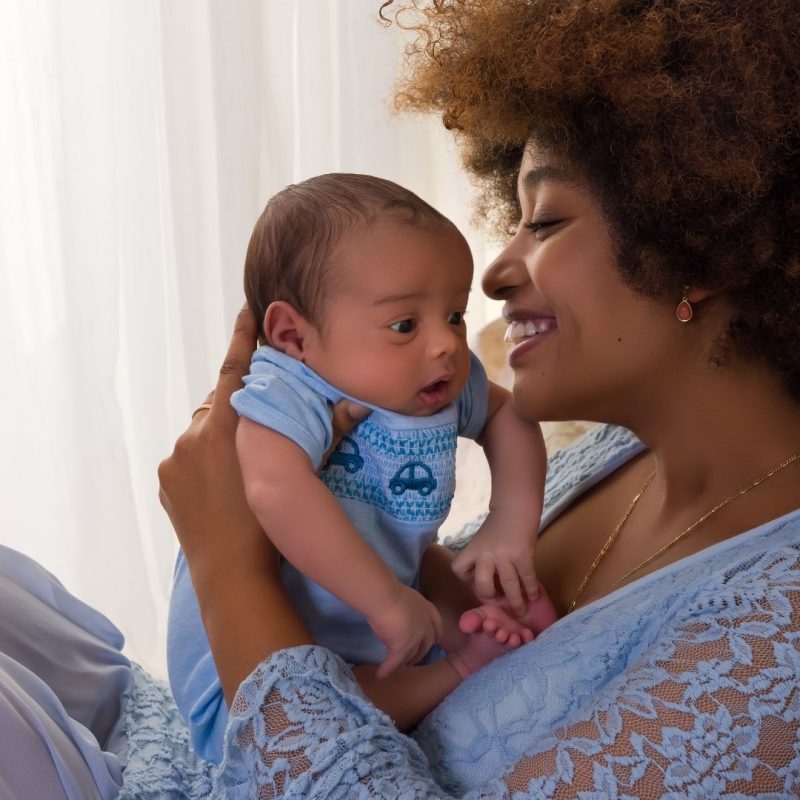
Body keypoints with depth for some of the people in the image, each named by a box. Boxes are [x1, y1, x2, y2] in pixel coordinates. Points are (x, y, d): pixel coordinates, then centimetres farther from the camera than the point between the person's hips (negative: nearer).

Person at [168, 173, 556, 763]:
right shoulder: (287, 397, -33)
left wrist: (513, 522, -4)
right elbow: (275, 488, -54)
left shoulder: (439, 385, -7)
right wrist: (388, 600, -48)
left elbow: (506, 412, 13)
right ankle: (462, 672, -20)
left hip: (363, 627, 8)